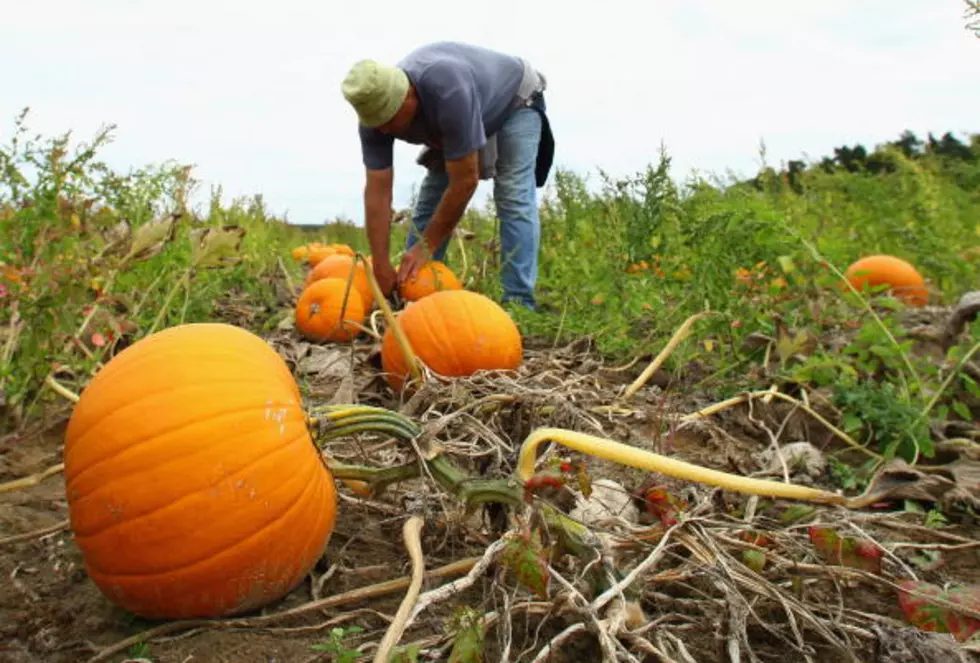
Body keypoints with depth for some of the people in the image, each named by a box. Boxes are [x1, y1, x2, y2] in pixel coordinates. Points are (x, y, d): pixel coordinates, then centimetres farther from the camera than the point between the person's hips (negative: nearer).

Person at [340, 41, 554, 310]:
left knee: (514, 198, -23)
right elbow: (377, 193, -25)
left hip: (514, 102, -6)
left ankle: (518, 302, -24)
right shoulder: (376, 110, -25)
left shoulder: (448, 90, -44)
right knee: (429, 201, -2)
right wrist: (382, 268, -29)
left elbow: (465, 181, -39)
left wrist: (426, 246, -32)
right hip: (452, 122, 6)